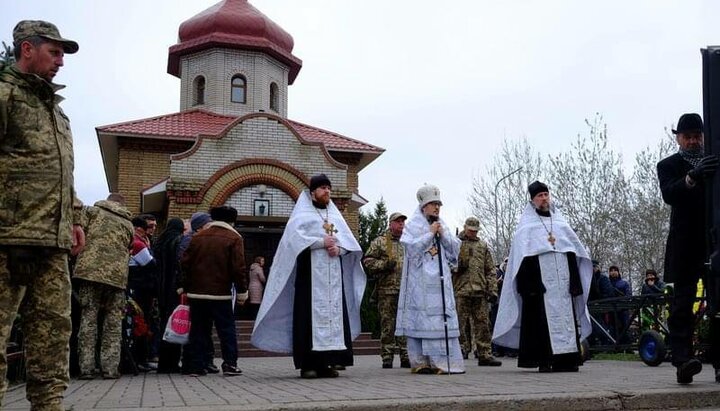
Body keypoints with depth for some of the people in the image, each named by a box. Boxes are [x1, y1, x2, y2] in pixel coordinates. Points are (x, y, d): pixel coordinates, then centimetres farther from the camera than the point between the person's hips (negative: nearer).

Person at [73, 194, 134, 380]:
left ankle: (86, 367, 0)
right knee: (113, 322, 7)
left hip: (90, 271, -1)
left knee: (88, 318, 3)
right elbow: (128, 248, 17)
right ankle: (110, 367, 3)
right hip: (117, 275, 1)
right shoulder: (128, 224, 19)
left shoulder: (92, 211, 12)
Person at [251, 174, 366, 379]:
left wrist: (339, 248, -7)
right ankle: (308, 364, -8)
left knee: (334, 313, 0)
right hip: (310, 272, -5)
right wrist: (321, 242, -14)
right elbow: (295, 237, -10)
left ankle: (326, 363, 3)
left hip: (333, 275, 5)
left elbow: (349, 239, 13)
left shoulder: (336, 215, 20)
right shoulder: (302, 214, 5)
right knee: (311, 314, -9)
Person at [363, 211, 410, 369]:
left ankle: (405, 357, 10)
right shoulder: (379, 242, 4)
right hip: (387, 290, -4)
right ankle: (387, 357, 3)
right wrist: (384, 264, -14)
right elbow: (367, 261, -3)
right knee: (388, 324, -2)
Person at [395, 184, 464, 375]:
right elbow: (412, 247, -11)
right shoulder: (413, 224, 2)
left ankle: (444, 361, 5)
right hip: (420, 282, -5)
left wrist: (443, 234, -2)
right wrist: (430, 233, -11)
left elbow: (455, 248, 13)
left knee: (443, 318, 1)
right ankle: (420, 362, -1)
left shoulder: (442, 225, 18)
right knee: (420, 318, -6)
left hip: (440, 281, 6)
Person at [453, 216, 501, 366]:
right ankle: (461, 352, 8)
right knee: (460, 324, 1)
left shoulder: (483, 246, 16)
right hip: (460, 291, -3)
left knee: (483, 324, 4)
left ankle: (484, 355, 7)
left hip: (480, 292, 3)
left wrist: (492, 290, 5)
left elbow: (491, 270, 14)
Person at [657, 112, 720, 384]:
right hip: (686, 246, -3)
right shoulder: (668, 165, 7)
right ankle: (683, 359, -16)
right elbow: (668, 195, -14)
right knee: (683, 302, -9)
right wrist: (692, 177, -30)